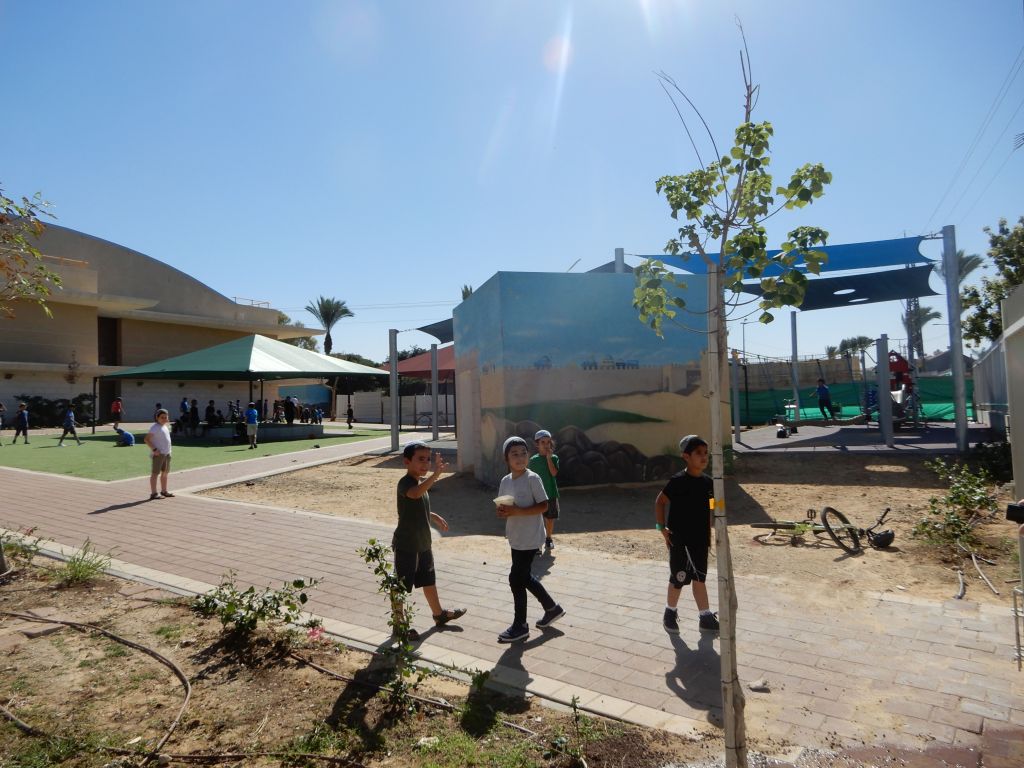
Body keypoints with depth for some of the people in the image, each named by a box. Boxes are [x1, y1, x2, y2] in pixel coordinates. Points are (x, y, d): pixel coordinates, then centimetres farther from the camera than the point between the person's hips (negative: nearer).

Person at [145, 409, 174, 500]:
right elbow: (147, 439, -19)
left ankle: (164, 491, 26)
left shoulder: (165, 426, 15)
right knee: (155, 473, -3)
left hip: (166, 453, 9)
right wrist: (154, 449, -24)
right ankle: (153, 493, 0)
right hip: (158, 454, -9)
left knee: (165, 472, 15)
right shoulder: (155, 427, -12)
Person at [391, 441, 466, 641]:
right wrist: (436, 474, -55)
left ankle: (439, 614, 39)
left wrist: (434, 517, 14)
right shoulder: (405, 483, -22)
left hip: (423, 543, 9)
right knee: (400, 586, 6)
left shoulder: (422, 481, 7)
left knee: (429, 581, 23)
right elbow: (416, 494, -48)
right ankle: (397, 624, 21)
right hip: (406, 545, -9)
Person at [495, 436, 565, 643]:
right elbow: (502, 507, 13)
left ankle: (520, 626, 13)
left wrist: (518, 511, -24)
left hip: (530, 538, -7)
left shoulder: (532, 479, -14)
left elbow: (543, 506, -17)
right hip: (516, 538, 7)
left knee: (516, 579, -4)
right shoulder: (505, 481, 6)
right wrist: (502, 511, -10)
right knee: (525, 577, 17)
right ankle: (552, 608, 37)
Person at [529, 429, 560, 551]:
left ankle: (549, 539, 30)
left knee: (550, 518, 12)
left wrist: (548, 457, -20)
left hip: (551, 494, 1)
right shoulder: (533, 460, -3)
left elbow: (554, 473, -19)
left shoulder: (554, 458, -4)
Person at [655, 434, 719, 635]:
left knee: (699, 578, 13)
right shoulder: (678, 481, -17)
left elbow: (707, 509, 12)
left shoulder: (707, 482, 1)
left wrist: (709, 534, 12)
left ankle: (706, 618, 21)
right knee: (679, 579, 7)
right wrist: (662, 528, -10)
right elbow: (660, 502, -8)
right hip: (680, 539, -5)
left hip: (700, 539, 5)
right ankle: (670, 613, 26)